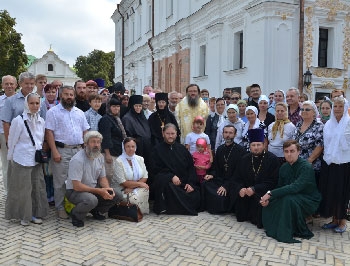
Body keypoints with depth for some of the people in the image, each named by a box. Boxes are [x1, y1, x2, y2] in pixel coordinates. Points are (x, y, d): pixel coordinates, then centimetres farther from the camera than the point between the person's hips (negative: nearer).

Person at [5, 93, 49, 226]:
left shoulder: (41, 121, 5)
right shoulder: (18, 121, -11)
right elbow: (12, 141, -3)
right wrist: (11, 158, 2)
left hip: (37, 161, 5)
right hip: (22, 160, -5)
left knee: (38, 187, 10)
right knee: (22, 189, 4)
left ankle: (35, 213, 25)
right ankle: (23, 216, 20)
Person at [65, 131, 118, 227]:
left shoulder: (100, 157, 0)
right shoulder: (77, 160, -24)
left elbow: (102, 178, 8)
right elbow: (77, 186, -26)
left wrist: (107, 189, -15)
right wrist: (99, 191, -29)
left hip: (93, 188, 7)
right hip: (75, 191, -7)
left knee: (115, 195, -12)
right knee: (91, 200, -37)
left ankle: (95, 211, 14)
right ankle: (76, 214, -5)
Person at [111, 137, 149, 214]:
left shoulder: (140, 159, 6)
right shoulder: (119, 161, -10)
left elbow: (145, 177, 0)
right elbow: (123, 182, -15)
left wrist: (132, 187, -14)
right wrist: (139, 183, -14)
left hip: (136, 188, 4)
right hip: (121, 189, -4)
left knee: (145, 190, -29)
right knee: (134, 199, -32)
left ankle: (143, 211, -6)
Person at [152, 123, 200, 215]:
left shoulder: (182, 148, 17)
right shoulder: (158, 149, 7)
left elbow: (191, 167, 12)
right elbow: (156, 169, -2)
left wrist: (191, 183, -4)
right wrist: (172, 176, -17)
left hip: (185, 183, 3)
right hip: (168, 182, -3)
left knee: (196, 195, -23)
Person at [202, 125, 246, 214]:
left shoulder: (241, 150, -8)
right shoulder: (220, 149, 11)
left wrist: (226, 185, -19)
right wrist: (212, 175, -6)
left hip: (233, 182, -6)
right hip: (221, 179, 6)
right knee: (205, 184, -19)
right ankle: (210, 207, 3)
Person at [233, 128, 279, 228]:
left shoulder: (272, 159, -8)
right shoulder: (245, 159, 6)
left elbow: (273, 182, -14)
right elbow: (237, 178, 6)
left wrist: (254, 189, -22)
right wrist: (240, 189, -16)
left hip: (264, 191, -4)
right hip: (246, 190, 5)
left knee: (259, 200, -32)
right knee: (238, 196, -21)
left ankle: (258, 220, -4)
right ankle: (242, 216, 8)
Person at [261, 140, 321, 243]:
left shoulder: (306, 167, -21)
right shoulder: (284, 167, 2)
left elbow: (295, 187, -35)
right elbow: (280, 188, 4)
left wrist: (270, 194, -35)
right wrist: (268, 198, -17)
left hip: (309, 201, -6)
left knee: (288, 199, -34)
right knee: (269, 204, -16)